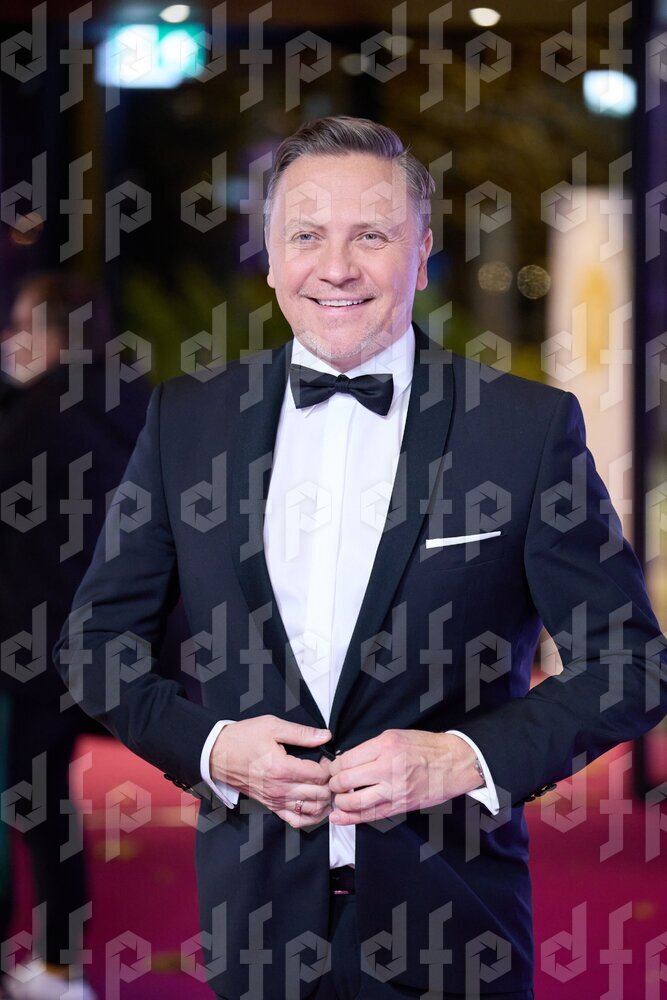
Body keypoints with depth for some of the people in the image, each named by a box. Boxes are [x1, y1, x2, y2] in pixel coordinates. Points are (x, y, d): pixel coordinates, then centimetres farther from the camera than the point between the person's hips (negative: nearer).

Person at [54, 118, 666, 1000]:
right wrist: (206, 747, -8)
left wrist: (468, 759, -16)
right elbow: (97, 637, 9)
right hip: (255, 919, 2)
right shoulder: (186, 421, 3)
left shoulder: (530, 426, -5)